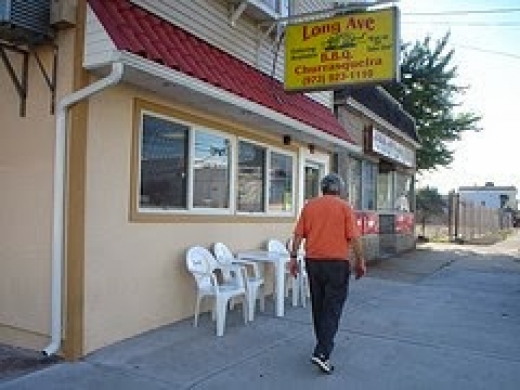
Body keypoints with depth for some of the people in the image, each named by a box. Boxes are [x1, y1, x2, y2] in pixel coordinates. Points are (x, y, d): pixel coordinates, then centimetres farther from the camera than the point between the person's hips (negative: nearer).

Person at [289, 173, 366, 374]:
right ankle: (322, 353, -10)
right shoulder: (344, 207, -4)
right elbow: (354, 237, -8)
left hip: (313, 261, 4)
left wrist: (293, 257, 7)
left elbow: (298, 234, 1)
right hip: (337, 262, -4)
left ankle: (324, 345, 31)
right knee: (332, 308, -1)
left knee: (318, 305, 16)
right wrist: (360, 261, 2)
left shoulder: (309, 205, 5)